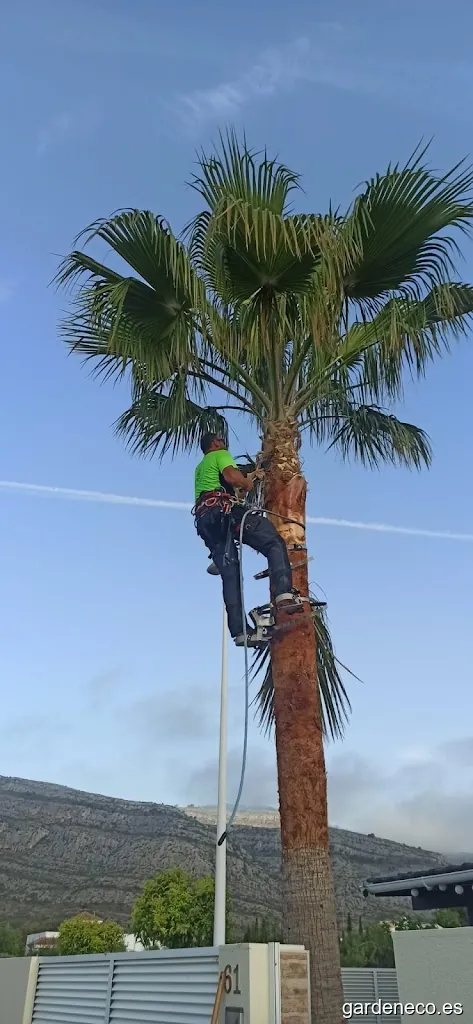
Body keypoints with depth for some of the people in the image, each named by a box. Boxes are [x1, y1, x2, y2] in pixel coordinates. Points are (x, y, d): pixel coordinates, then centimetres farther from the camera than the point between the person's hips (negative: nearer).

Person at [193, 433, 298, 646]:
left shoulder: (200, 468, 38)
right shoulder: (220, 454, 12)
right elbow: (231, 475, -10)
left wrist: (248, 478, 44)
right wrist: (247, 482, 8)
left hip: (205, 521, 8)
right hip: (224, 511, -8)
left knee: (230, 575, 0)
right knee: (274, 543, -13)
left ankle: (240, 631, -10)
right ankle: (283, 594, -35)